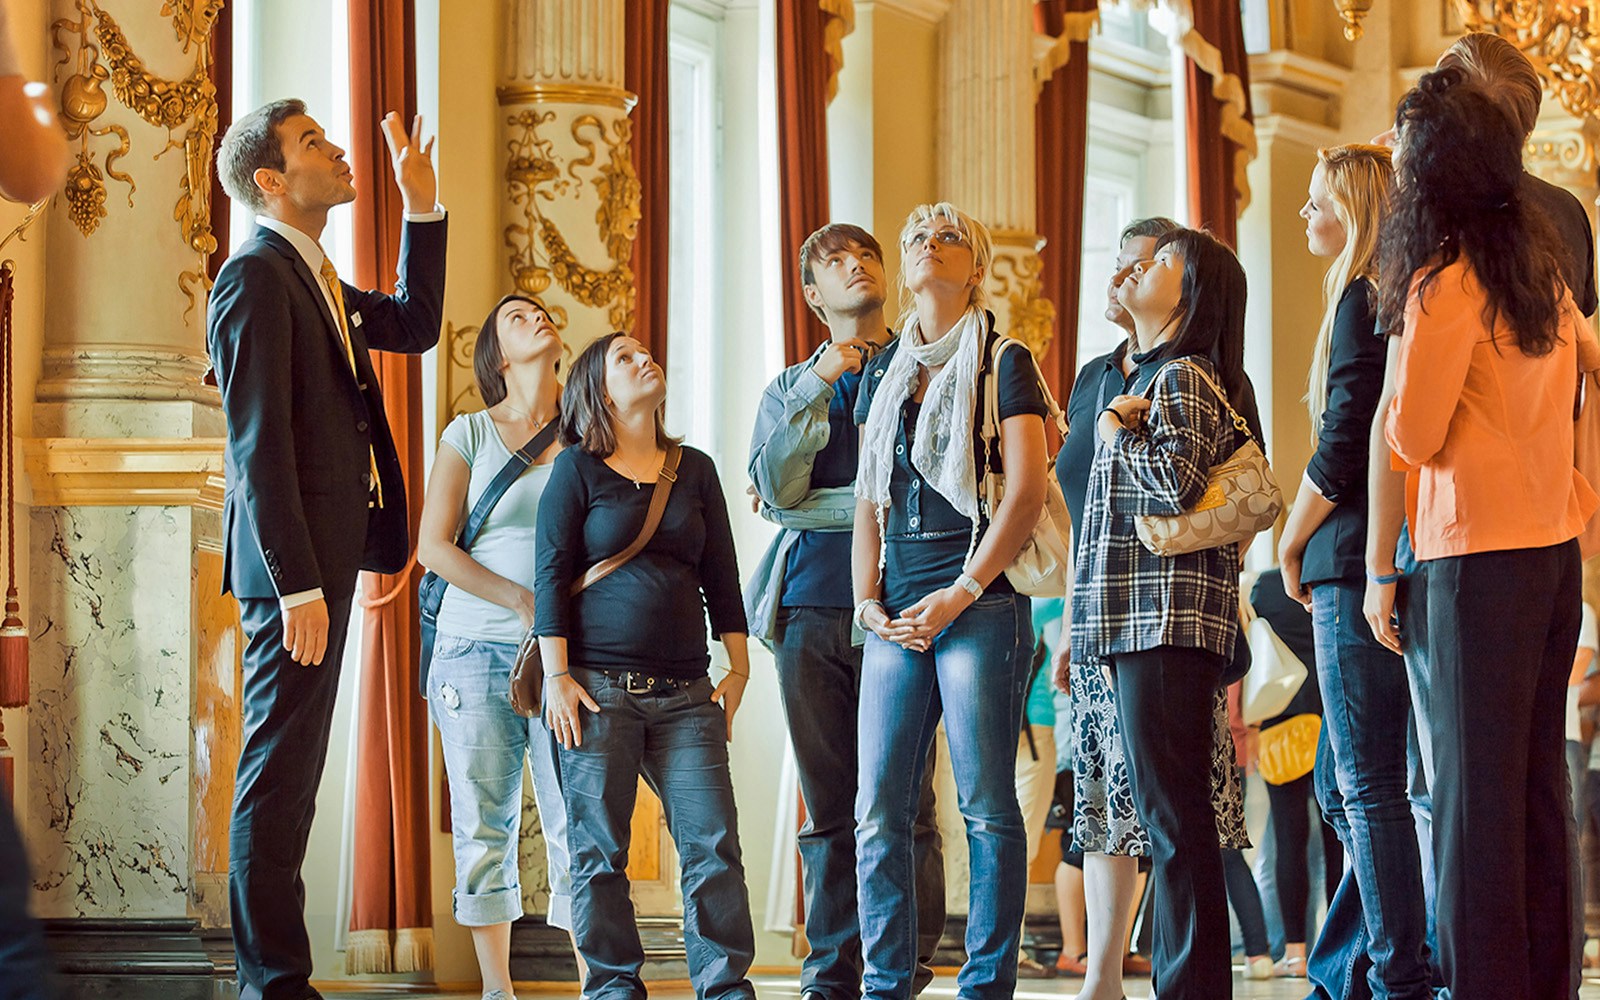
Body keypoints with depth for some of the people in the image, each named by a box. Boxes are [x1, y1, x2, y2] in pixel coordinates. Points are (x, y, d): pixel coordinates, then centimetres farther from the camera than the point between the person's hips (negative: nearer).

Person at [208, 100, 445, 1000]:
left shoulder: (315, 280, 16)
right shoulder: (256, 276, -13)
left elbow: (414, 325, 28)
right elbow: (259, 442, -19)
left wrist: (424, 206, 18)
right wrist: (298, 585, -22)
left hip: (324, 557, 10)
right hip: (293, 561, -10)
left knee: (293, 770, 13)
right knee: (280, 771, -7)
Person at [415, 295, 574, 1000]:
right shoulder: (470, 435, 7)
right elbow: (432, 546, 0)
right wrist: (522, 601, -11)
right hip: (477, 650, 0)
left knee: (578, 824, -8)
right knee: (484, 827, 2)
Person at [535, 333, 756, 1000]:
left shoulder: (695, 469, 16)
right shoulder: (578, 469, 5)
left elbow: (721, 574, 18)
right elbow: (550, 575, 0)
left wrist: (738, 670, 12)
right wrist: (557, 676, -8)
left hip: (684, 694, 3)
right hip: (598, 688, -3)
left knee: (714, 843, -6)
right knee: (599, 850, -3)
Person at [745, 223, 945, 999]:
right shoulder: (789, 389, 20)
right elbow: (776, 490, 2)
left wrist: (819, 506, -4)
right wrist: (819, 386, -5)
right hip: (810, 608, 3)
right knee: (829, 809, 3)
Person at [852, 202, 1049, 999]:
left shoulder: (1003, 364, 2)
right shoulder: (883, 375, 19)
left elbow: (1026, 493, -6)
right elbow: (868, 500, 18)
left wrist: (960, 595, -12)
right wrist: (869, 603, 4)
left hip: (979, 604, -5)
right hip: (897, 616, 5)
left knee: (986, 807, -5)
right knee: (878, 812, 0)